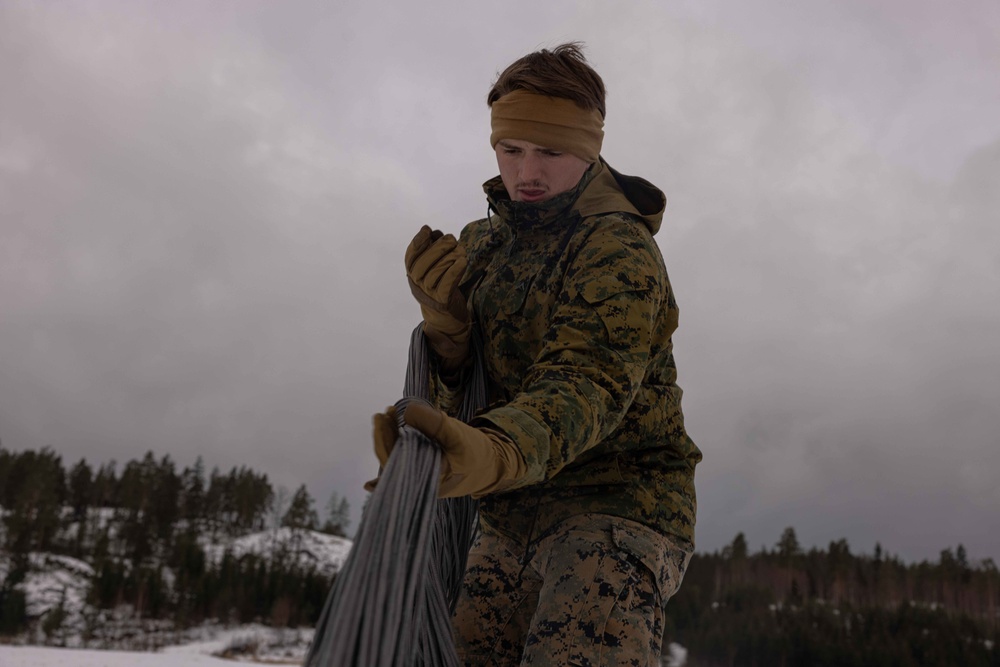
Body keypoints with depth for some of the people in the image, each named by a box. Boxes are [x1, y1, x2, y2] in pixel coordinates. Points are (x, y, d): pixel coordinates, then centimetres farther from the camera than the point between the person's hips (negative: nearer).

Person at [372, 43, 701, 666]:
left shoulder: (621, 248, -12)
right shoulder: (483, 244, 12)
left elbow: (588, 384, -28)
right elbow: (456, 391, 6)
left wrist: (492, 453, -46)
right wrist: (443, 317, -15)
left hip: (617, 503, -6)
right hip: (513, 516, 7)